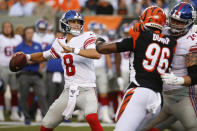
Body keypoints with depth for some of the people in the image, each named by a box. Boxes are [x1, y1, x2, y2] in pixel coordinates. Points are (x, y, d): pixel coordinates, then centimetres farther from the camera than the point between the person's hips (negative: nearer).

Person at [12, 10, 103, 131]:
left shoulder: (86, 37, -3)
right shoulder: (60, 43, 13)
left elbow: (97, 54, -22)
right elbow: (44, 56, 29)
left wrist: (73, 50, -28)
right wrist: (28, 57, 12)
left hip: (86, 90, -5)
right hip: (68, 92, 5)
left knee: (92, 118, -34)